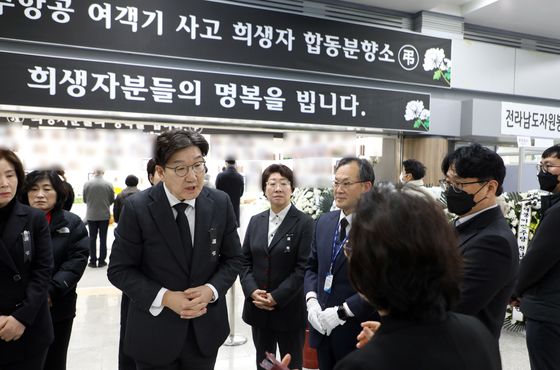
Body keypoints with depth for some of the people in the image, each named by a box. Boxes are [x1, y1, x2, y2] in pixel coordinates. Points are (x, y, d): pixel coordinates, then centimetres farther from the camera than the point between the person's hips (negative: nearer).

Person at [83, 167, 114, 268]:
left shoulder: (87, 184, -7)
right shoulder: (108, 184, -8)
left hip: (91, 215, 1)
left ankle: (93, 261, 14)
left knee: (92, 238, 9)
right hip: (104, 215, 0)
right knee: (103, 238, 8)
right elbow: (112, 200, 1)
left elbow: (85, 200, 2)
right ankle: (102, 261, 12)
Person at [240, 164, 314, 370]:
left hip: (289, 309, -4)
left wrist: (276, 297, -17)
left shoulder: (304, 223, -8)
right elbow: (245, 260, 6)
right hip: (257, 307, 4)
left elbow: (303, 267, -13)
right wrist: (252, 291, -9)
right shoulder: (256, 221, 8)